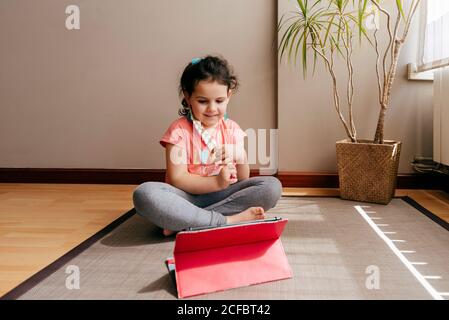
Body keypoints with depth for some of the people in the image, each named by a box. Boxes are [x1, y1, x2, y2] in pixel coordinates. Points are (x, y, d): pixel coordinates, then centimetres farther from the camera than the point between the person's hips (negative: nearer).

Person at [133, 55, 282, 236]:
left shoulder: (232, 129, 8)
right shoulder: (179, 130, -3)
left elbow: (243, 180, 8)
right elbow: (176, 178, -11)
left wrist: (240, 158, -14)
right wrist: (217, 182, -23)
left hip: (223, 196, 4)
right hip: (187, 197, -3)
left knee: (273, 186, -21)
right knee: (144, 193, -32)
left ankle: (186, 222, -25)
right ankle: (228, 220, -33)